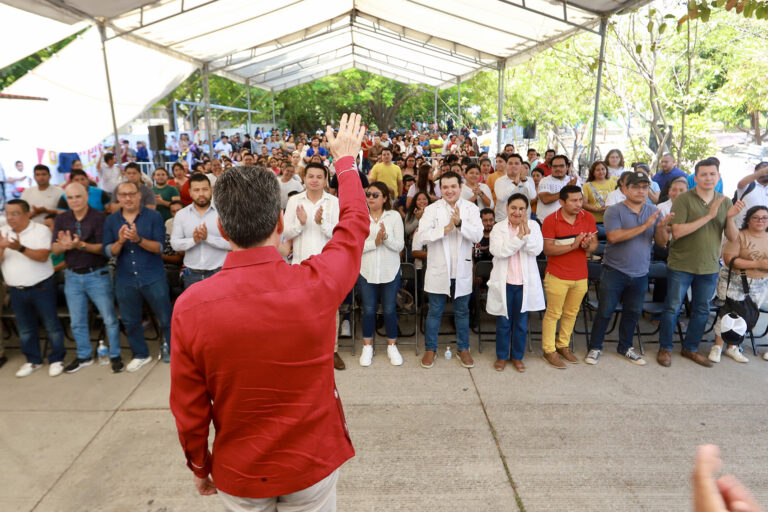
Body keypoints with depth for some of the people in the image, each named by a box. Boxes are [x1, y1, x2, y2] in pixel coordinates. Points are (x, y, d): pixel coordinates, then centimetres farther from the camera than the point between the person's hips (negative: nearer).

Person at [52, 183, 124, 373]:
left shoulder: (99, 217, -9)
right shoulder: (62, 219, 4)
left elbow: (103, 248, -15)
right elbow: (55, 249, -1)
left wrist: (81, 245, -31)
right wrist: (64, 245, -23)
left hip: (97, 274, -4)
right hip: (72, 276, 5)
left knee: (110, 318, 1)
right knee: (77, 322, 15)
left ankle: (115, 355, 16)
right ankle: (84, 356, 32)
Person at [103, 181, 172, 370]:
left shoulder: (153, 217, -5)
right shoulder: (111, 221, 6)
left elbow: (159, 247, -12)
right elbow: (108, 252, 1)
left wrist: (138, 239, -27)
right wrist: (120, 241, -19)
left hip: (153, 278, -3)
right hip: (125, 279, 4)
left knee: (165, 319, 2)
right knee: (130, 321, 14)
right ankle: (141, 355, 33)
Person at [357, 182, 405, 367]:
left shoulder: (394, 216, 0)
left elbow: (400, 245, -5)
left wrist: (386, 237, -23)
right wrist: (374, 242, -18)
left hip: (390, 271, 0)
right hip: (366, 271, 0)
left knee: (390, 310, 6)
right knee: (368, 309, 6)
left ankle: (391, 346, 24)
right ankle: (368, 347, 24)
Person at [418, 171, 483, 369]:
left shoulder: (471, 209, 0)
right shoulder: (432, 209, -2)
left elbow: (477, 235, -14)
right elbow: (423, 236, -15)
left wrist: (460, 223, -30)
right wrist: (446, 228, -27)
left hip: (462, 270, 1)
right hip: (438, 270, -1)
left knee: (462, 311, 14)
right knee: (435, 311, 10)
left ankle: (464, 349, 29)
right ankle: (430, 349, 24)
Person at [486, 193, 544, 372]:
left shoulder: (533, 226, 2)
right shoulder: (498, 228, -2)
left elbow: (536, 250, -11)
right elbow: (499, 251, -17)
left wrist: (526, 230, -19)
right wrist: (519, 236, -19)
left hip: (525, 283, 1)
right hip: (504, 282, -1)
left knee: (521, 322, 13)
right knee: (503, 322, 11)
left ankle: (518, 356, 30)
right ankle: (501, 356, 27)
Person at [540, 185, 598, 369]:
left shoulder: (588, 218, 2)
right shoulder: (551, 220, -11)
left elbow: (595, 244, 4)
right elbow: (548, 249, -15)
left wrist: (588, 246, -19)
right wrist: (573, 245, -23)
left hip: (580, 275, 5)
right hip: (557, 276, -5)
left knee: (571, 313, 15)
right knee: (553, 314, 3)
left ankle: (563, 346, 32)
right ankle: (549, 350, 16)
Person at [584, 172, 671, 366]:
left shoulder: (654, 212, 6)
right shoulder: (615, 211, -8)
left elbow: (662, 243, 3)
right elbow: (613, 236, -23)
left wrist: (661, 228, -19)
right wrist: (644, 226, -24)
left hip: (640, 274, 5)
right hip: (614, 271, -4)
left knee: (633, 313, 16)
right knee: (605, 311, 2)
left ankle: (625, 347, 33)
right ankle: (594, 347, 16)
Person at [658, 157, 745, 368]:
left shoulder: (725, 202, 5)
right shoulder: (684, 199, -9)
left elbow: (733, 238, 2)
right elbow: (677, 232, -20)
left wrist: (730, 217, -15)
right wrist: (708, 216, -23)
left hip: (709, 267, 5)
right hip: (681, 265, -5)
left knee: (701, 310, 15)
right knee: (672, 308, 3)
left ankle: (690, 348, 31)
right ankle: (665, 348, 18)